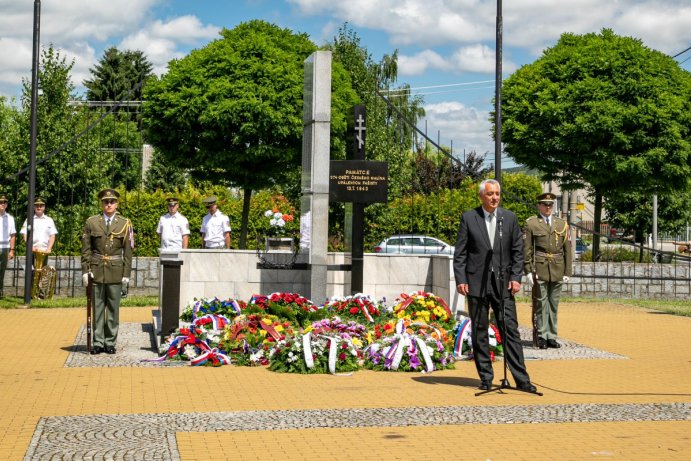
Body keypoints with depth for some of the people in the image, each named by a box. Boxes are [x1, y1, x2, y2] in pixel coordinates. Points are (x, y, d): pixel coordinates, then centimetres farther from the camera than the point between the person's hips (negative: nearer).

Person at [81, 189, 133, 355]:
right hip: (97, 271, 0)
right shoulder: (91, 222, 4)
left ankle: (110, 343, 13)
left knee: (113, 308, 5)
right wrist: (85, 270, -3)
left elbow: (128, 251, 2)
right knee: (97, 307, 5)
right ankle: (98, 342, 11)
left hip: (116, 271, 0)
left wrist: (126, 273, -2)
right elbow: (86, 249, 4)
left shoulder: (125, 224, 3)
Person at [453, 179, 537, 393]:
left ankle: (521, 379, 0)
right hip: (476, 283, -1)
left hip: (503, 283, 1)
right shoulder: (468, 218, 2)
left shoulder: (510, 218, 6)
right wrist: (460, 280, -7)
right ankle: (485, 377, 14)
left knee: (511, 330, -3)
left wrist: (516, 278, -2)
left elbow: (518, 251, 8)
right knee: (479, 333, 4)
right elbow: (460, 253, 1)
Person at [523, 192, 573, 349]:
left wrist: (567, 272, 6)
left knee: (554, 304, 8)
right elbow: (527, 249, -1)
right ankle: (542, 336, 5)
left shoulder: (562, 224, 12)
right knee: (542, 303, -1)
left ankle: (552, 337, 14)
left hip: (557, 271, 3)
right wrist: (528, 271, -7)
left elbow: (567, 250, 12)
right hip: (540, 269, -3)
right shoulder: (531, 223, 2)